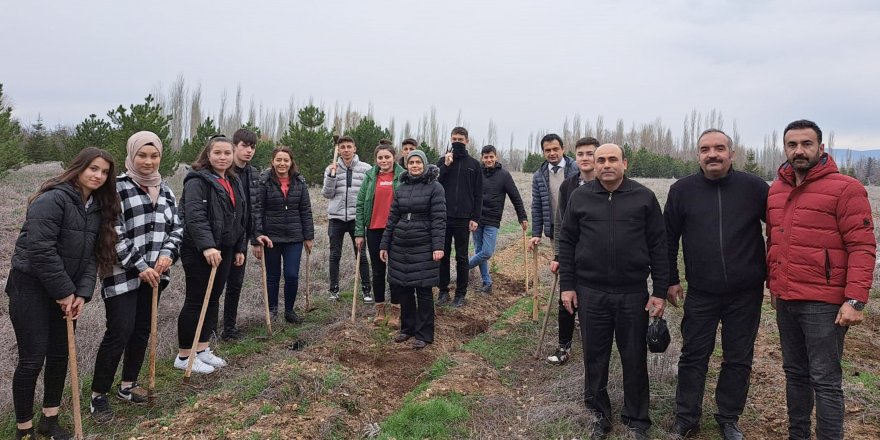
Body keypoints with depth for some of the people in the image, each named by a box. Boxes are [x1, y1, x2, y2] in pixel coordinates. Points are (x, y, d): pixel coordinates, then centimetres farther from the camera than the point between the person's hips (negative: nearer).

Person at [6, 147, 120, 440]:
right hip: (31, 287, -7)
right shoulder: (53, 199, -18)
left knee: (60, 354, 12)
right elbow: (40, 249, -23)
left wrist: (82, 293, -7)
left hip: (65, 291, 7)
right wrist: (64, 291, -19)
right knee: (32, 359, -3)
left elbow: (92, 254, 4)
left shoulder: (98, 208, 6)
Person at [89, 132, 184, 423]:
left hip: (153, 273, 6)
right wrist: (139, 266, -17)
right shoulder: (116, 187, -9)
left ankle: (127, 386, 28)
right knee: (119, 332, -7)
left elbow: (176, 226, 11)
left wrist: (168, 254, -7)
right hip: (122, 275, -6)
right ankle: (98, 395, 9)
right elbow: (114, 234, -14)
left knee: (142, 330, 12)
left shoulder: (164, 189, 10)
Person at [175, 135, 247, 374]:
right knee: (196, 301, -2)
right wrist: (207, 246, -35)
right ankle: (184, 356, 10)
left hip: (224, 250, 8)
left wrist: (240, 248, 17)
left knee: (213, 300, 14)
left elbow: (240, 218, 20)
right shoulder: (198, 180, -12)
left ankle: (202, 349, 26)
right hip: (200, 251, -8)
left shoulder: (233, 182, 15)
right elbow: (194, 216, -24)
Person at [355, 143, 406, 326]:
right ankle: (379, 309, 23)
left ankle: (395, 311, 16)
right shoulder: (370, 176, 4)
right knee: (378, 271, 11)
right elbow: (360, 204, 5)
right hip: (374, 230, 2)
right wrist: (359, 232, -1)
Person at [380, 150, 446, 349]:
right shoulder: (401, 188, 10)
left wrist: (438, 246, -19)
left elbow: (439, 219, -10)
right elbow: (392, 218, 12)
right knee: (402, 288, 10)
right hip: (400, 246, 5)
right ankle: (407, 327, 27)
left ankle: (424, 334, 12)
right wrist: (384, 245, 10)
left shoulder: (434, 187, -4)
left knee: (423, 290, 1)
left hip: (423, 248, -5)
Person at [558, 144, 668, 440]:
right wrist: (567, 285, 2)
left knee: (634, 359, 9)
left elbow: (658, 246, 1)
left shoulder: (644, 198, 0)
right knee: (594, 356, 11)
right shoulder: (580, 197, 3)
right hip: (590, 292, 1)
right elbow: (566, 243, 6)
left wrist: (660, 291, -2)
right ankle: (599, 413, 30)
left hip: (633, 293, -1)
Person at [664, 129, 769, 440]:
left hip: (746, 294, 0)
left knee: (738, 359, 12)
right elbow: (669, 238, 4)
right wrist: (671, 280, 4)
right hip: (700, 294, 0)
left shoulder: (755, 187, -6)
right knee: (693, 357, 9)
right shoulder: (682, 190, -3)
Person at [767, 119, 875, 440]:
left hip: (823, 304, -6)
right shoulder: (775, 190, 11)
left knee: (825, 381, 1)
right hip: (785, 301, 6)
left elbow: (862, 247, -12)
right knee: (795, 373, 16)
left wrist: (855, 300, -18)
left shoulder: (845, 188, -8)